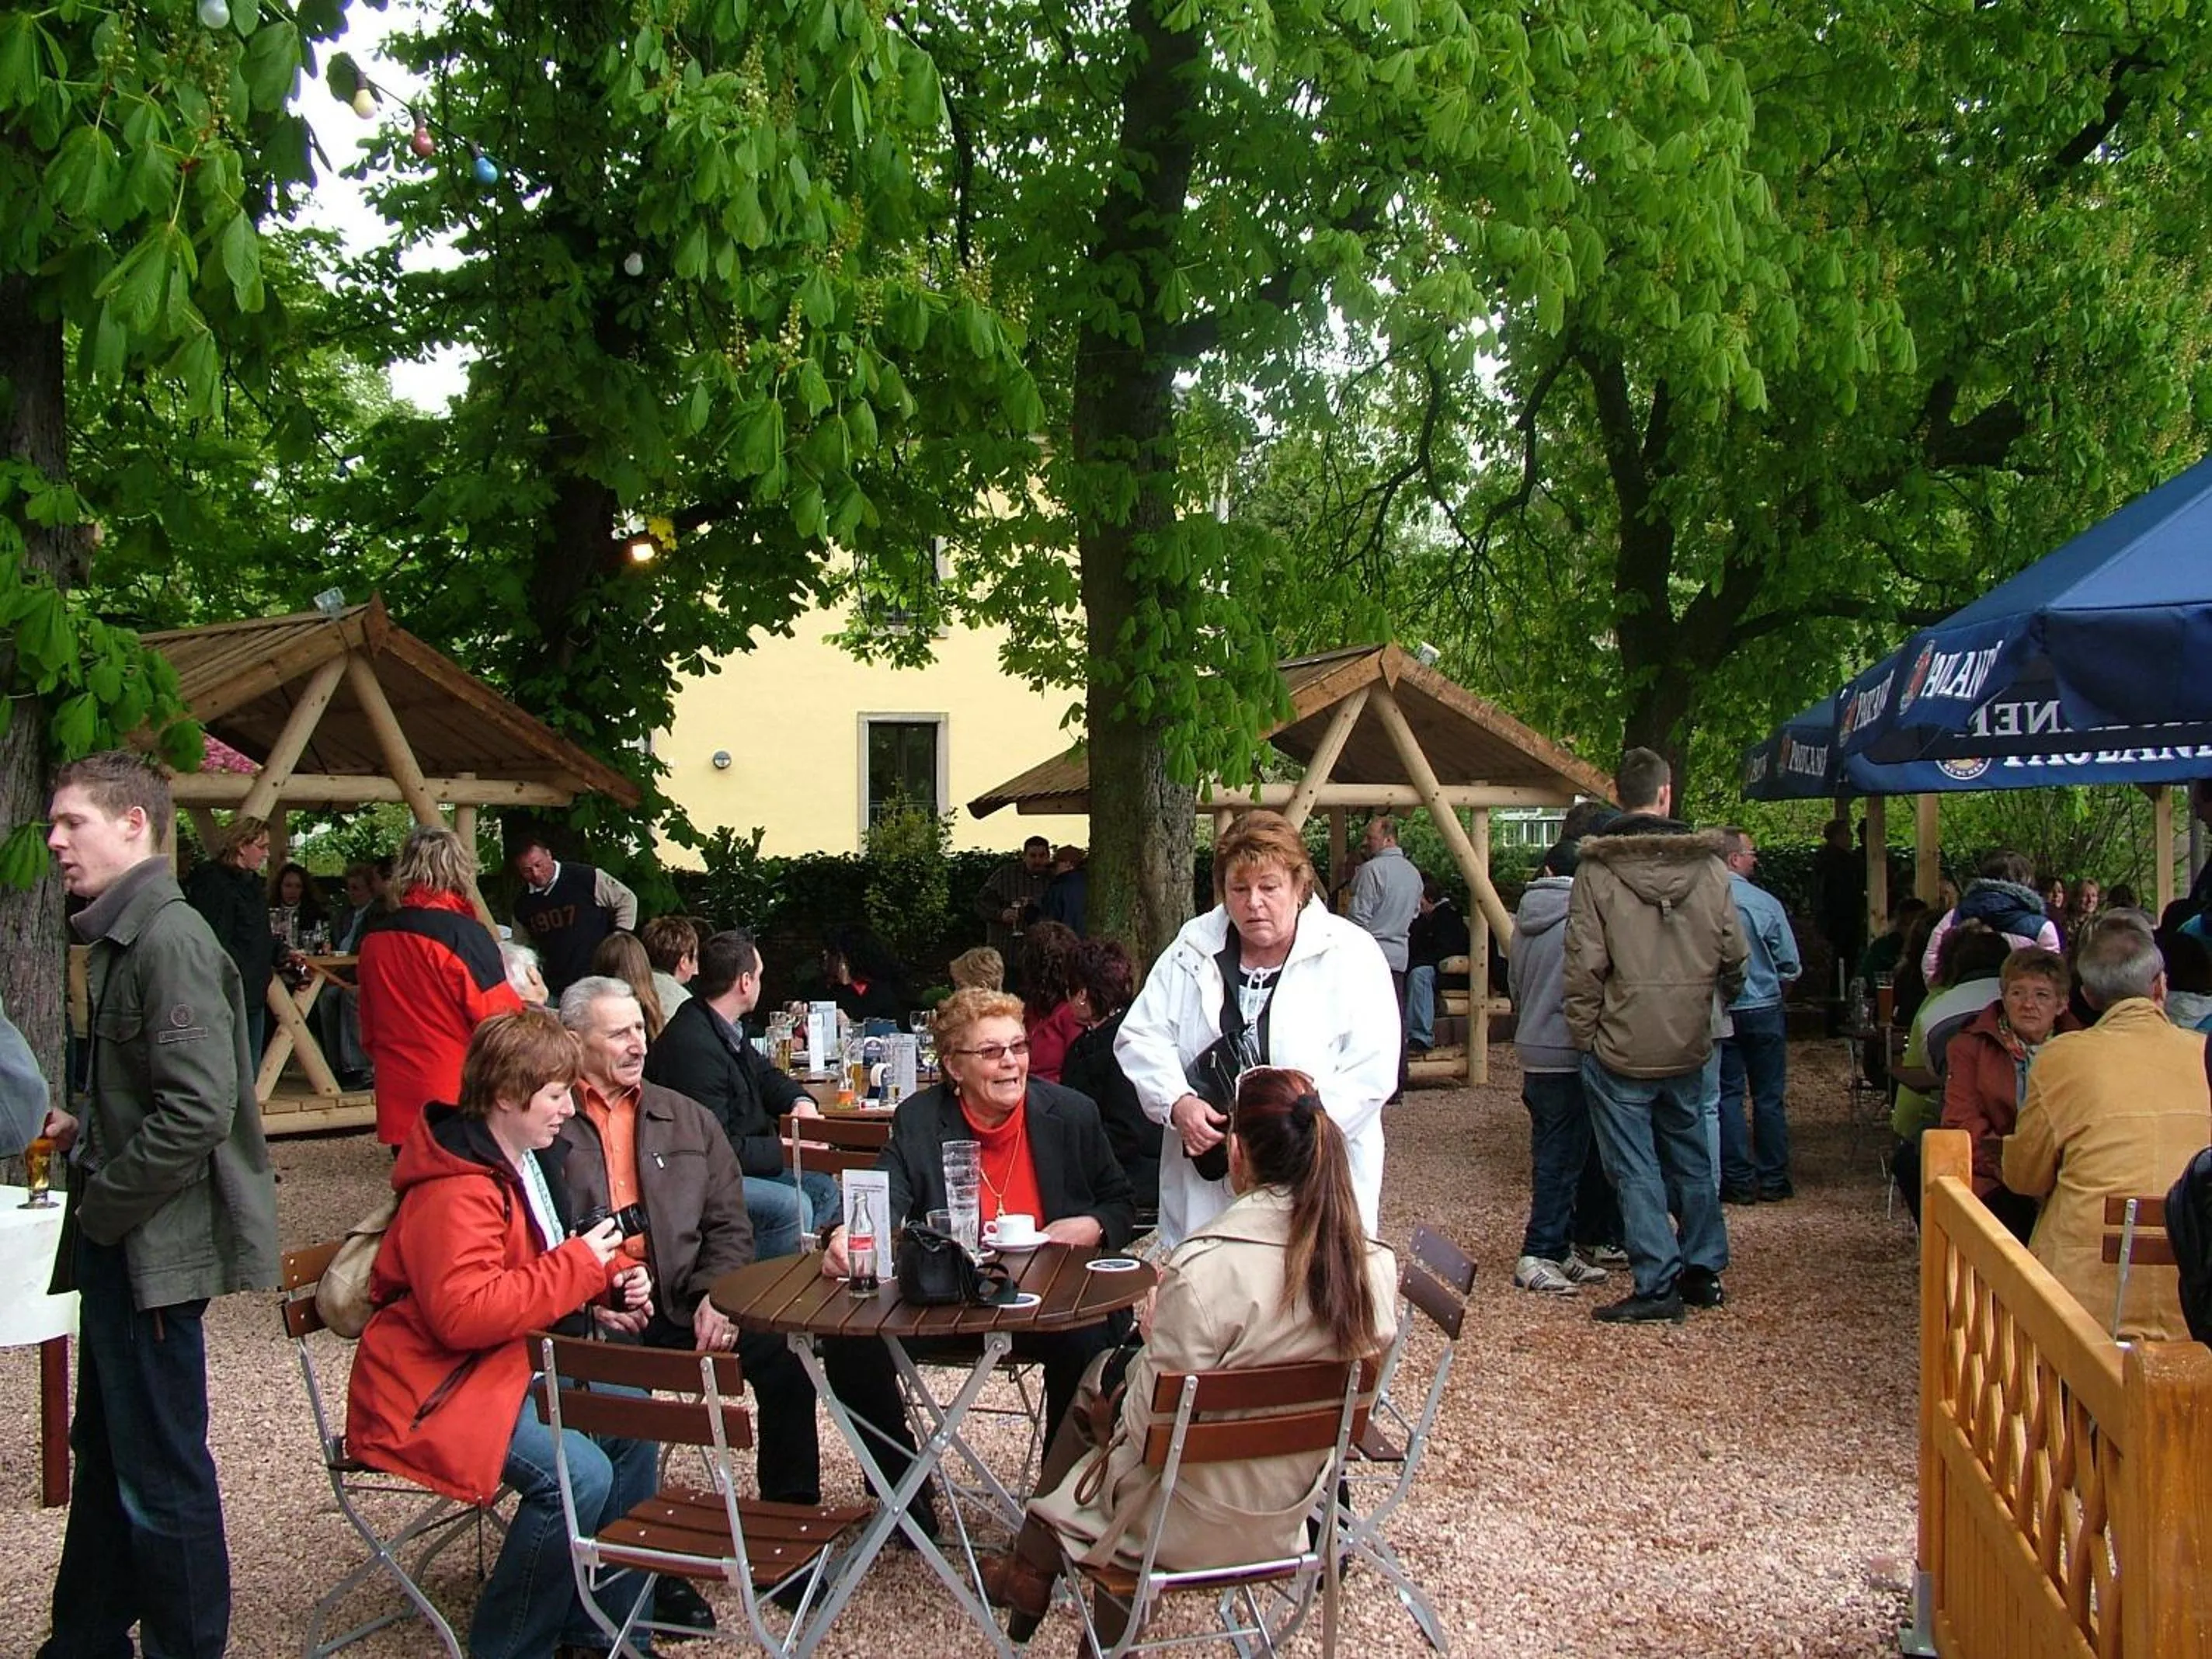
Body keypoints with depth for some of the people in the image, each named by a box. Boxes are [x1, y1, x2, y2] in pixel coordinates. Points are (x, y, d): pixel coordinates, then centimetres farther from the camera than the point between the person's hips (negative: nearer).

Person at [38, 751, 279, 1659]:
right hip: (121, 1244, 10)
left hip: (155, 1246, -10)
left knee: (159, 1475, 2)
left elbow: (198, 1108, -27)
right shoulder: (123, 937, 12)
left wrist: (102, 1205, -17)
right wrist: (84, 1133, 6)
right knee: (104, 1454, 21)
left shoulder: (170, 939, -19)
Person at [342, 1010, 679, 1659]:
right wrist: (578, 1265, -26)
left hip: (513, 1363, 10)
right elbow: (464, 1313, -35)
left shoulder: (522, 1160, 9)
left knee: (631, 1429, 2)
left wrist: (614, 1275, 4)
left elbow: (545, 1261, 25)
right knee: (577, 1474, -25)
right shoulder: (454, 1192, -24)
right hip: (435, 1391, -10)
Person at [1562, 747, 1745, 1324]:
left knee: (1635, 1169, 5)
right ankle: (1703, 1270, 27)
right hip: (1692, 1046, 4)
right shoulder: (1709, 865, -2)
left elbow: (1584, 964, -12)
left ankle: (1657, 1284, 7)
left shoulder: (1597, 869, -11)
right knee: (1695, 1162, 18)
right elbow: (1734, 957, 3)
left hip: (1621, 1048, -4)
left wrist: (1584, 1036, -2)